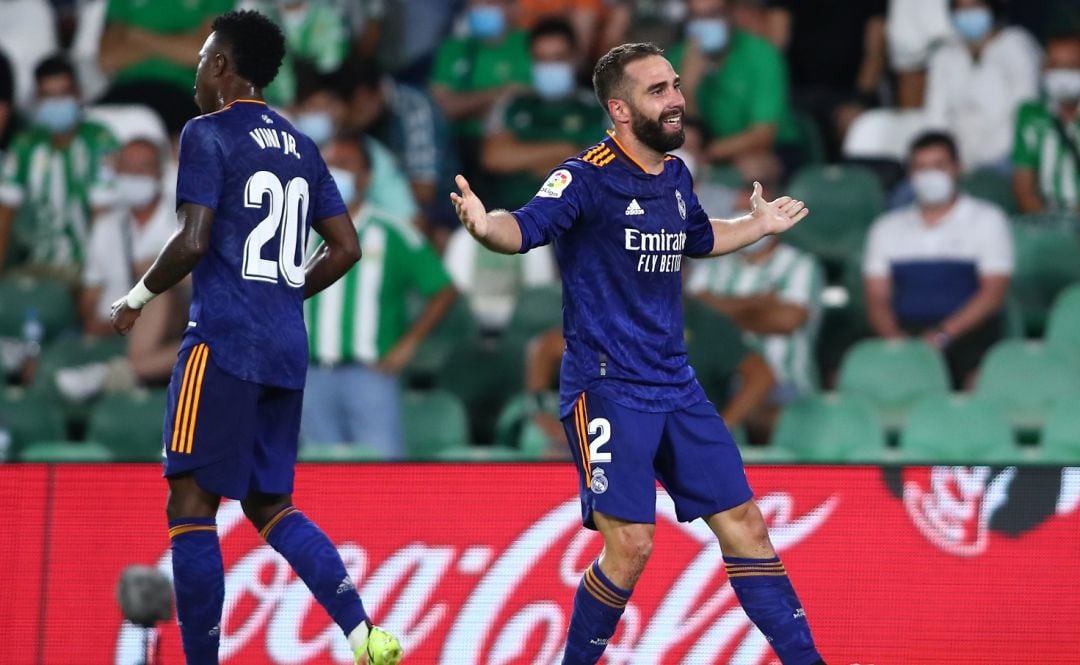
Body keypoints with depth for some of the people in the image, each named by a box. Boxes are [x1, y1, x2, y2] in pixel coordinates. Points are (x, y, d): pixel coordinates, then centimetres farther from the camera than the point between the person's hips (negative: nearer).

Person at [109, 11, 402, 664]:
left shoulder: (208, 134, -6)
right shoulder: (301, 146, 16)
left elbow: (193, 242, -15)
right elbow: (345, 248, 16)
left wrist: (137, 299, 0)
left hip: (223, 342, -7)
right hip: (287, 352, 7)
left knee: (191, 505, -2)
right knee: (271, 506, 13)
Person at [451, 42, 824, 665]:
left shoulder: (676, 175, 8)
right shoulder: (589, 176, -13)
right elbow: (526, 227, -31)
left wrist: (759, 225, 33)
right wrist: (487, 225, -51)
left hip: (676, 388, 7)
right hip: (606, 389, -7)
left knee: (746, 526, 7)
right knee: (631, 545, -14)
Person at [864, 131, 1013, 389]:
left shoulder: (987, 220, 11)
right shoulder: (887, 228, 21)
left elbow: (993, 292, 0)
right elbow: (877, 298, 14)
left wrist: (944, 334, -15)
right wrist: (894, 336, -10)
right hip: (905, 336, 2)